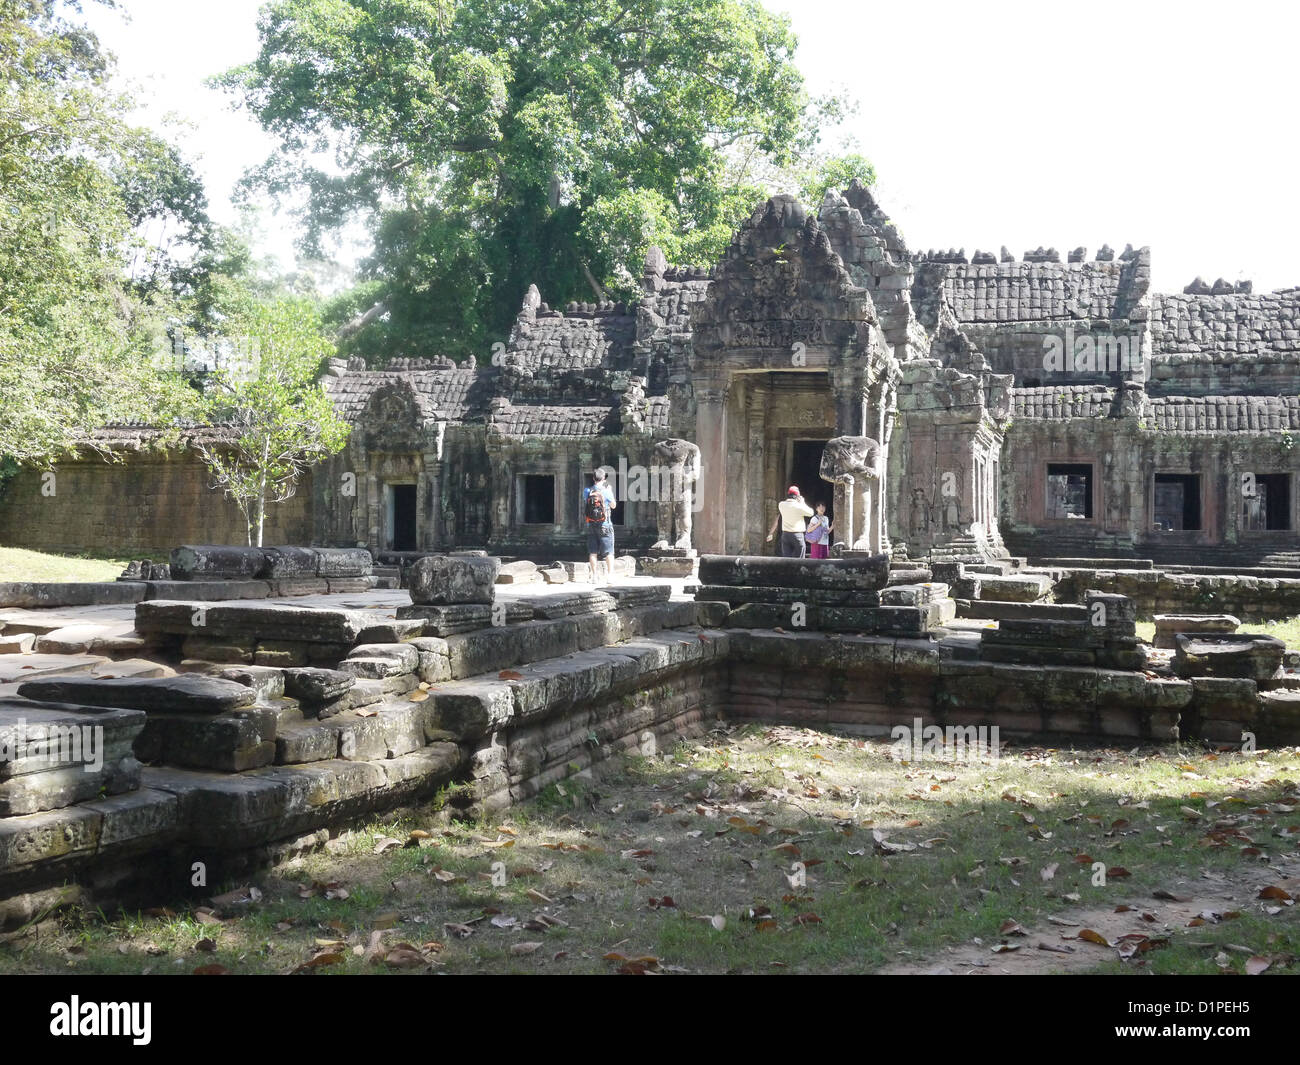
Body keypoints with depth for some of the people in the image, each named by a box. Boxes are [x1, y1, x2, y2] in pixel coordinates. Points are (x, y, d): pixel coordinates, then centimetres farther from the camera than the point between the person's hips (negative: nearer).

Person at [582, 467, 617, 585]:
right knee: (608, 552, 3)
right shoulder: (606, 491, -10)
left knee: (592, 552, 8)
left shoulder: (587, 491, -1)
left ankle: (594, 576, 7)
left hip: (590, 525, 3)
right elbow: (613, 505, 5)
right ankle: (610, 576, 0)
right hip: (604, 525, -3)